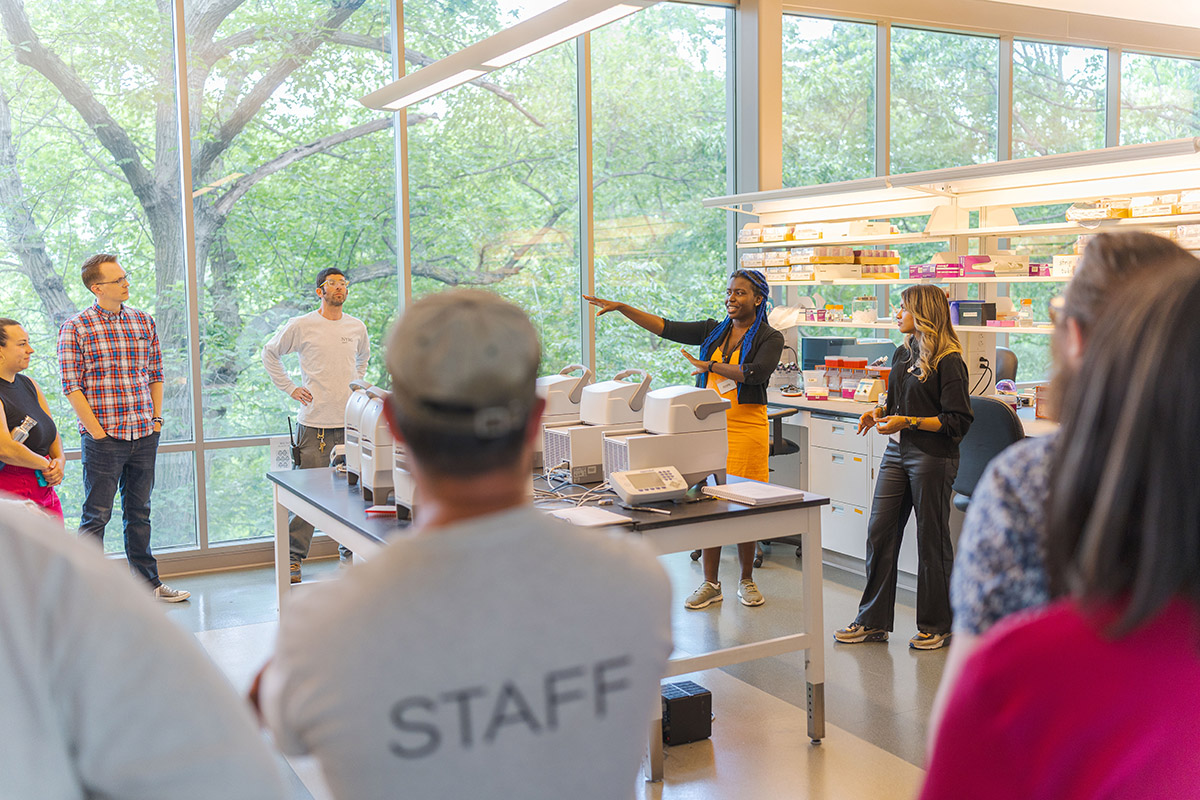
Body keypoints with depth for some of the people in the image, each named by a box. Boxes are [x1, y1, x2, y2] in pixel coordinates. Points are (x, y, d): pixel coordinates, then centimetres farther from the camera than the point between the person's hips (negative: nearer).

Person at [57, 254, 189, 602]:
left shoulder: (144, 321, 9)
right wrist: (97, 430, -11)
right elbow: (72, 386, -7)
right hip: (103, 440, -4)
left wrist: (156, 418, 7)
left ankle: (147, 582, 24)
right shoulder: (75, 328, -5)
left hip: (144, 437, 5)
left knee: (139, 511, 14)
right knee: (96, 515, 2)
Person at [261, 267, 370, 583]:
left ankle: (352, 551, 21)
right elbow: (270, 353, 11)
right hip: (315, 423, -4)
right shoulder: (301, 326, -2)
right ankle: (293, 557, 9)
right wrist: (289, 388, 4)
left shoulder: (357, 328, 10)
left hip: (351, 422, 4)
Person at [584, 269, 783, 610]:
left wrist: (710, 366, -17)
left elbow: (756, 373, -18)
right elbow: (665, 327, 6)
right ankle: (711, 584, 13)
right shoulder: (713, 331, 13)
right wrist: (621, 308, -2)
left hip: (746, 426, -4)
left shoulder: (770, 338, 0)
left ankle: (746, 580, 19)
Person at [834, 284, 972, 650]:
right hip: (897, 452, 8)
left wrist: (908, 423, -19)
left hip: (933, 457, -8)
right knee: (879, 533, 7)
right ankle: (873, 621, 18)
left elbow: (958, 421, -15)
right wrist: (880, 412, 5)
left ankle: (935, 626, 19)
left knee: (931, 540, 4)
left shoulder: (948, 361, -12)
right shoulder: (903, 353, 12)